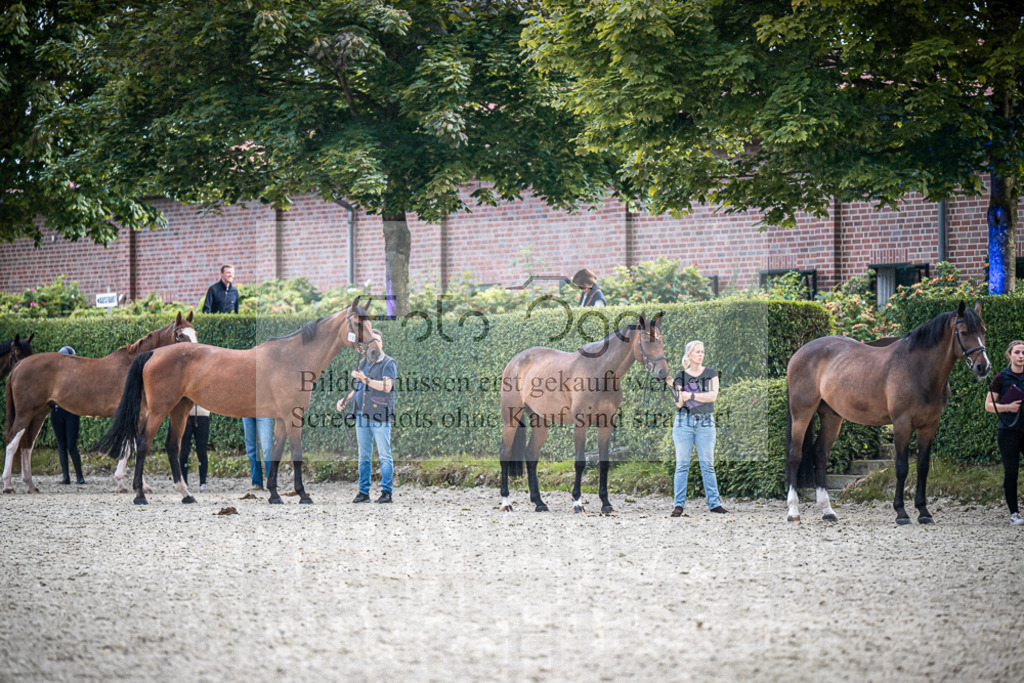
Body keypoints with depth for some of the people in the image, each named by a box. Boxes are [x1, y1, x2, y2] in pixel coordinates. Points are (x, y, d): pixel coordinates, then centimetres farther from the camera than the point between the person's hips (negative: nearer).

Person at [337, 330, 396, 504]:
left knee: (384, 455, -5)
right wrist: (345, 400, 13)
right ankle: (363, 492, 10)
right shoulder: (363, 363, 19)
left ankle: (386, 492, -4)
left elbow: (387, 386, -16)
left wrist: (365, 379, -21)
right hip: (362, 415, 6)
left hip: (380, 415, -6)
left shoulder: (389, 363, -1)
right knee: (364, 456, 7)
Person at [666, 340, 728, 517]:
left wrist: (690, 395, -9)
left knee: (708, 464, 0)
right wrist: (674, 387, -17)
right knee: (682, 464, -3)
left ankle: (714, 503, 3)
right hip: (684, 422, 0)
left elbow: (712, 396, -7)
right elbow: (679, 404, -3)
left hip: (706, 423, 0)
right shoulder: (681, 376, 7)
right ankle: (679, 504, -1)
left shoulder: (711, 374, 7)